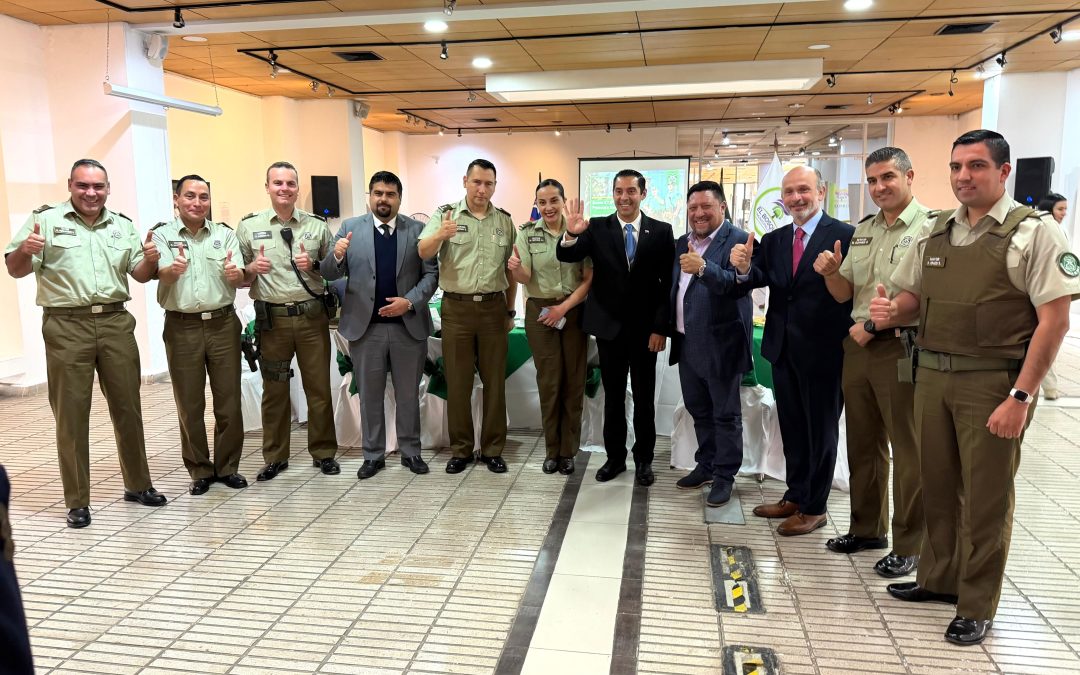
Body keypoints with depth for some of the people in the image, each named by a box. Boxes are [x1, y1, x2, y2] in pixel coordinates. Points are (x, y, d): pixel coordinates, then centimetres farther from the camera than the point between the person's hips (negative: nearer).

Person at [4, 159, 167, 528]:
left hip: (116, 322, 4)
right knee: (71, 414, 2)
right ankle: (77, 501, 11)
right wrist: (25, 251, -25)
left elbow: (140, 274, 14)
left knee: (127, 406, 10)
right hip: (66, 326, -3)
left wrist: (150, 259, -9)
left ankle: (138, 484, 24)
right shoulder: (46, 219, 0)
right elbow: (15, 269, -3)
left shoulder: (123, 224, 12)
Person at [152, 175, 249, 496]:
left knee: (229, 400, 6)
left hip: (223, 323, 1)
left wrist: (235, 274, -26)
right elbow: (162, 275, -13)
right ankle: (200, 470, 19)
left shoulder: (225, 234, 7)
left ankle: (228, 466, 20)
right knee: (189, 404, 6)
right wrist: (174, 269, -36)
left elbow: (240, 279, -2)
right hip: (182, 327, -1)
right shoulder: (162, 234, 2)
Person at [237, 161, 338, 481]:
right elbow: (238, 277, 8)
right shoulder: (249, 226, 5)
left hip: (312, 315, 0)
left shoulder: (317, 225, 6)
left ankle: (323, 452, 20)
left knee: (319, 386, 6)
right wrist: (252, 269, -13)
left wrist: (313, 265, -9)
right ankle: (275, 456, 22)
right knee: (274, 390, 8)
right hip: (272, 319, 0)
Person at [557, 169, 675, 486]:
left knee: (644, 398, 11)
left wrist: (661, 328, -9)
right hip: (609, 327, 1)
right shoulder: (597, 227, -1)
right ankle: (615, 457, 25)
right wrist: (571, 234, -35)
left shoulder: (661, 231, -2)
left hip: (645, 329, -1)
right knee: (613, 397, 12)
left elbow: (668, 284, -3)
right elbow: (566, 257, -13)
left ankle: (643, 459, 25)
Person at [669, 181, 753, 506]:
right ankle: (706, 466, 32)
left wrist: (703, 267, -39)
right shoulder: (682, 243, 11)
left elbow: (737, 285, -26)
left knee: (725, 413, 5)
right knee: (698, 409, 18)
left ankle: (724, 476, 17)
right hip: (687, 343, 7)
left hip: (720, 344, -7)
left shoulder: (738, 240, -12)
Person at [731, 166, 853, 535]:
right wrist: (745, 268, -28)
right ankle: (795, 496, 34)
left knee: (820, 431, 9)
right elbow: (759, 278, -7)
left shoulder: (845, 236, -10)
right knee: (792, 428, 18)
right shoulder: (773, 240, 7)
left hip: (823, 350, -6)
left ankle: (815, 508, 22)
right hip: (783, 349, 6)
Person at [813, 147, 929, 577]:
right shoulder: (862, 230, 14)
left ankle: (909, 546, 15)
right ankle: (868, 528, 30)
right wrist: (830, 272, -5)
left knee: (909, 453, 3)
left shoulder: (930, 228, -9)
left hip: (902, 350, -7)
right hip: (858, 348, 7)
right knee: (863, 445, 15)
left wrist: (875, 324, -14)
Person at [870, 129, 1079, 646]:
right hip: (932, 374, 6)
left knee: (985, 496, 5)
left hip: (993, 383, -5)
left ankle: (976, 607, 20)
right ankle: (938, 579, 34)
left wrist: (1020, 397, -17)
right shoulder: (938, 232, 10)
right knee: (937, 485, 16)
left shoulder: (1033, 232, -8)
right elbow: (914, 296, 18)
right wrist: (892, 311, -7)